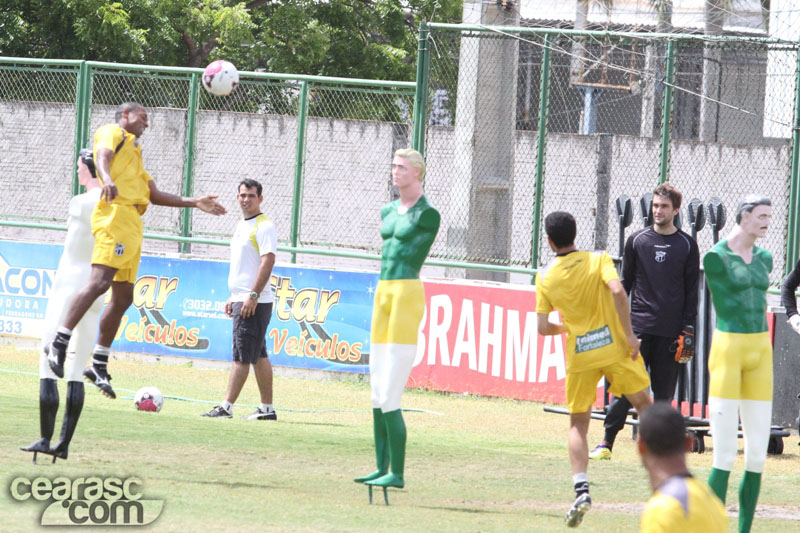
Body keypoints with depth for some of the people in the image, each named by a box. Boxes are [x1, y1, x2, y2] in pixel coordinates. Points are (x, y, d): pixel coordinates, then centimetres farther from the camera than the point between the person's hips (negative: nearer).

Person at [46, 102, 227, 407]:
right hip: (115, 214, -9)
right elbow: (103, 156, -15)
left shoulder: (133, 150, 35)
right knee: (100, 281, -24)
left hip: (132, 225, 9)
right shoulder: (112, 132, 9)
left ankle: (99, 365, 7)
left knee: (123, 298, 4)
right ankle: (59, 342, -30)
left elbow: (155, 195, 37)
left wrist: (194, 203, 32)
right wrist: (107, 179, -36)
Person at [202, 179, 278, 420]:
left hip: (254, 303, -10)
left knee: (242, 355, -11)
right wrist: (232, 296, 22)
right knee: (258, 355, 11)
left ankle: (226, 407, -15)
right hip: (241, 300, 10)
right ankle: (267, 408, 14)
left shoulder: (264, 226, -11)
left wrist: (253, 295, -24)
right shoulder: (241, 225, 19)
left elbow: (267, 261, -19)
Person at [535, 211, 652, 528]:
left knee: (578, 424, 10)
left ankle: (581, 490, -7)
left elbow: (542, 327, 2)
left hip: (580, 357, 1)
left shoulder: (545, 277, 3)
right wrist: (629, 335, -13)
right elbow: (617, 291, -19)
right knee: (646, 407, 12)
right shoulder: (598, 259, -2)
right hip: (615, 347, -1)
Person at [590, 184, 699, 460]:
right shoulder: (637, 241, 7)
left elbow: (692, 291, 6)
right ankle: (607, 442, -1)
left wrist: (688, 331, 0)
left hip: (670, 332, 0)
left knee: (664, 391, 2)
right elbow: (625, 283, 12)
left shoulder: (687, 245, 5)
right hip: (638, 326, 0)